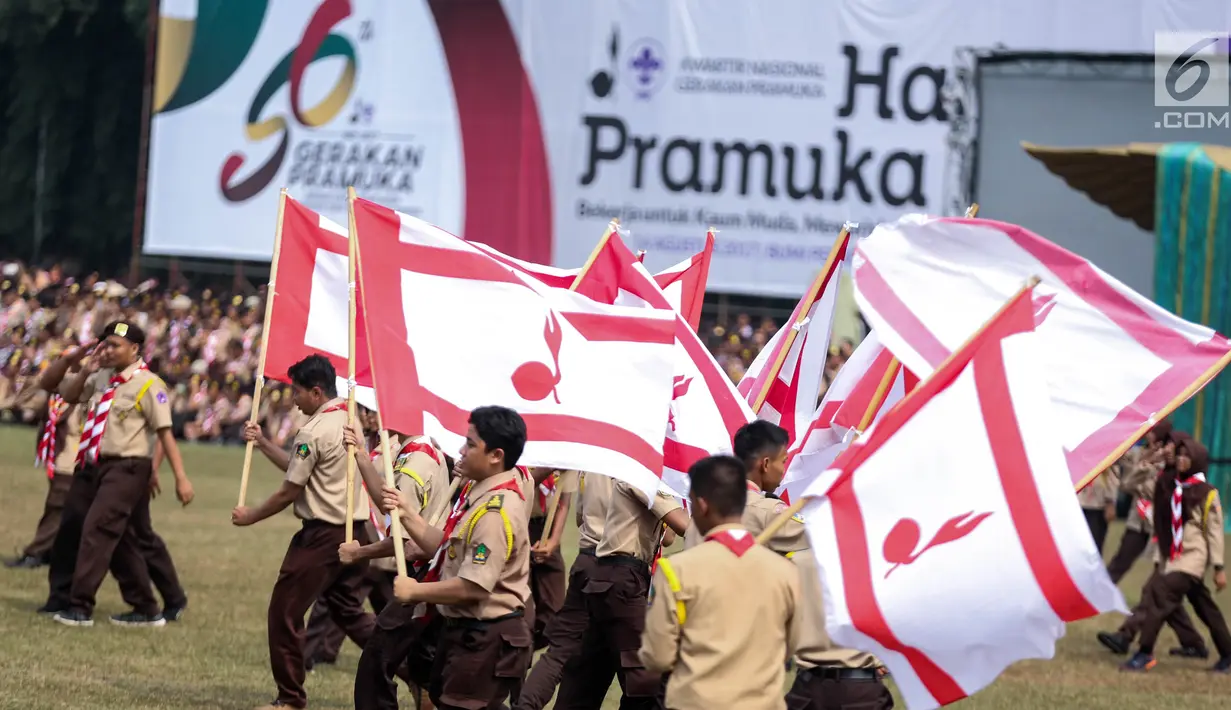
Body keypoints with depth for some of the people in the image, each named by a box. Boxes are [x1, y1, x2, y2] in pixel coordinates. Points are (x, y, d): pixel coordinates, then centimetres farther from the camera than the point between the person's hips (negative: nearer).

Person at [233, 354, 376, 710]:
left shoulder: (314, 432, -16)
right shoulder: (350, 421, 11)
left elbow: (290, 492, -11)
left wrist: (250, 517, 2)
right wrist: (263, 443, 16)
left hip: (322, 534, -9)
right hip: (355, 531, 9)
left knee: (285, 611, 2)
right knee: (349, 611, 18)